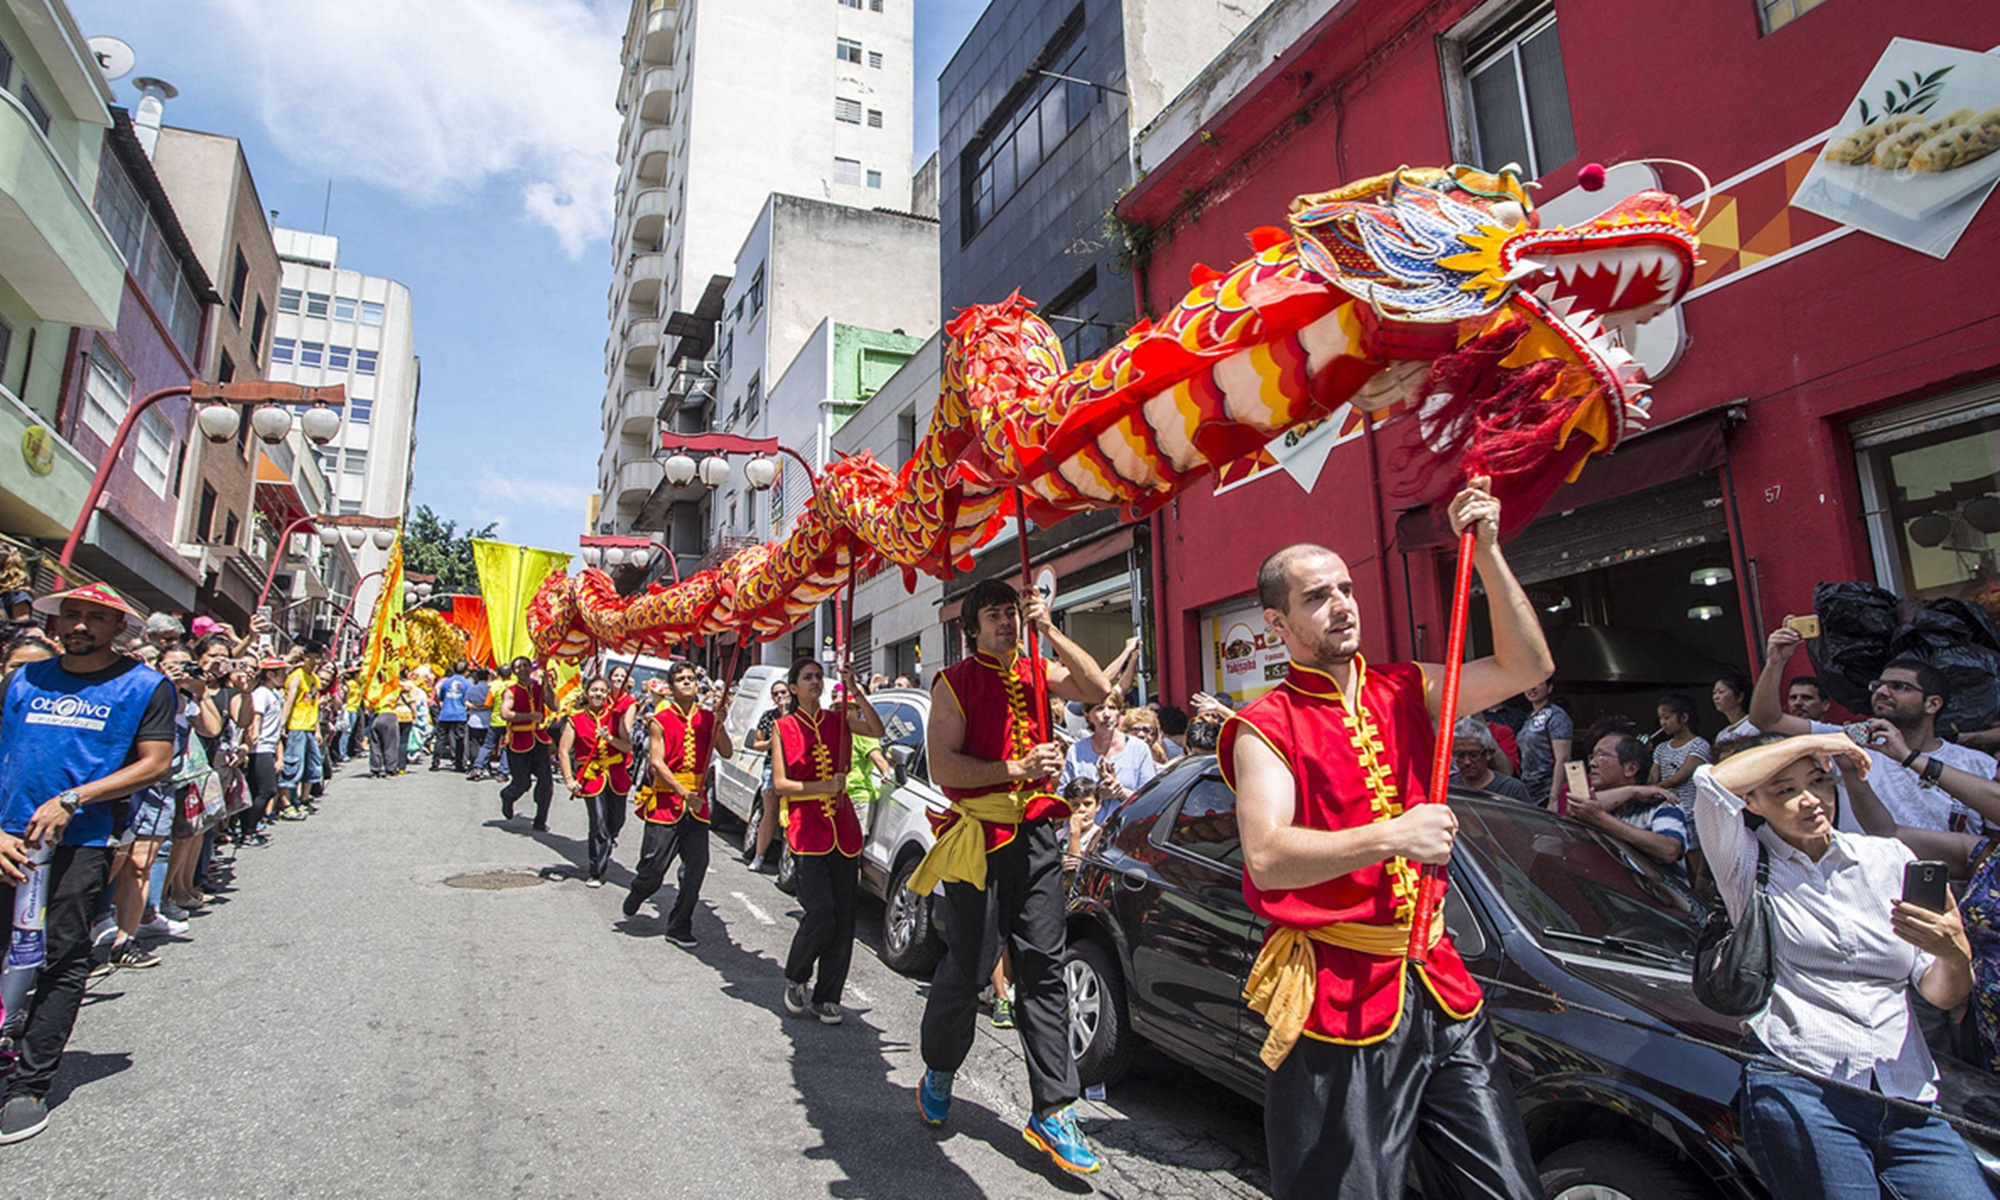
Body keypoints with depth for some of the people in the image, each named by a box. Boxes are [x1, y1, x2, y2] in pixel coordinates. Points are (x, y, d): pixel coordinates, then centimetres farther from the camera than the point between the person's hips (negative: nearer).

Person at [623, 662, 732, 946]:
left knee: (697, 865, -2)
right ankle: (638, 892, 39)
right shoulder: (660, 720, -1)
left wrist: (718, 721, -14)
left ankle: (679, 927, 14)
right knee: (655, 865, 3)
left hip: (697, 802, 3)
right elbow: (656, 764, -7)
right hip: (665, 801, -3)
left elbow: (727, 752, -1)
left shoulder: (706, 717, 7)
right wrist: (684, 793, -15)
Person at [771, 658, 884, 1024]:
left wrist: (855, 692, -15)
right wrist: (824, 787, -10)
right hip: (806, 827, -3)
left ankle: (827, 998, 16)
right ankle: (795, 978, 14)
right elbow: (779, 784, 0)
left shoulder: (838, 719, 11)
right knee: (820, 911, -14)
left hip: (843, 826, 3)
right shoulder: (784, 727, 4)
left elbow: (877, 730, -8)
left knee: (844, 918, 3)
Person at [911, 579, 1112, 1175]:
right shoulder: (955, 682, -1)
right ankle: (938, 1074, 33)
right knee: (966, 968, 7)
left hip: (1036, 836, 3)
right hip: (977, 838, -3)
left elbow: (1098, 689, -7)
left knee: (1043, 968, 3)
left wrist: (1048, 628, -12)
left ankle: (1052, 1111, 11)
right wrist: (1016, 769, -17)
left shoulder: (1037, 671, 11)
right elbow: (942, 767, -10)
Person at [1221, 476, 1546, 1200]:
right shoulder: (1266, 727, -8)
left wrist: (1487, 552, -1)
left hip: (1436, 983, 6)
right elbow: (1267, 860, -19)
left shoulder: (1406, 692, 10)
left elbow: (1527, 668, 5)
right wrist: (1392, 837, -27)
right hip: (1336, 999, -5)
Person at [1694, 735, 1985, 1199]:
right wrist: (1809, 741, -6)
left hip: (1909, 1101, 4)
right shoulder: (1751, 866, 4)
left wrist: (1955, 955, -9)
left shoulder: (1890, 858, 15)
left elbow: (1941, 995, 14)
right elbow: (1713, 783, -18)